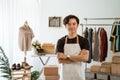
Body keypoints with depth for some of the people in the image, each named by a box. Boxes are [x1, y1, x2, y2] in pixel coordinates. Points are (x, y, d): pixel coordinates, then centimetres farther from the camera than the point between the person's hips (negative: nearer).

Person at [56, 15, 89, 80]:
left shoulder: (83, 41, -2)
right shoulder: (61, 41, 0)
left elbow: (85, 58, -13)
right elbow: (60, 60, -7)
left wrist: (68, 56, -15)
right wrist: (78, 58, -12)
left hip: (79, 74, 0)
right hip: (66, 75, 0)